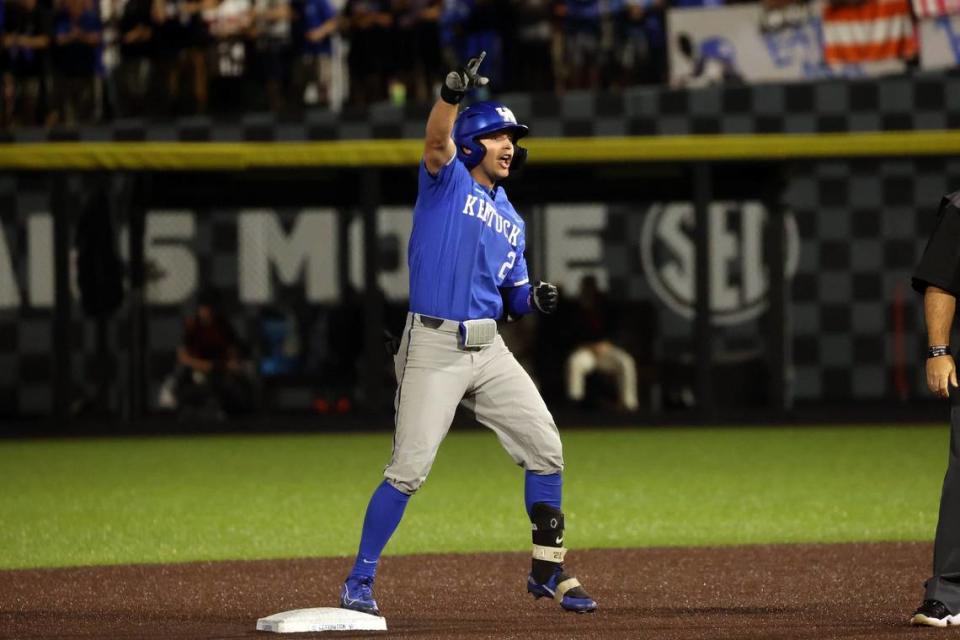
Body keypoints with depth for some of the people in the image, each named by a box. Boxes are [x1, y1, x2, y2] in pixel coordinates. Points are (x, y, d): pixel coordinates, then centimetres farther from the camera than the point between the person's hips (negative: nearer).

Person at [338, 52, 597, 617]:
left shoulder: (511, 221, 17)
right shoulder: (446, 179, 0)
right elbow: (437, 140, -23)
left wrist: (535, 299, -3)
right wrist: (451, 96, -42)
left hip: (490, 351, 6)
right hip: (433, 347, -6)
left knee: (546, 449, 2)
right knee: (409, 470, -10)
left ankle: (549, 571, 14)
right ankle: (360, 580, 1)